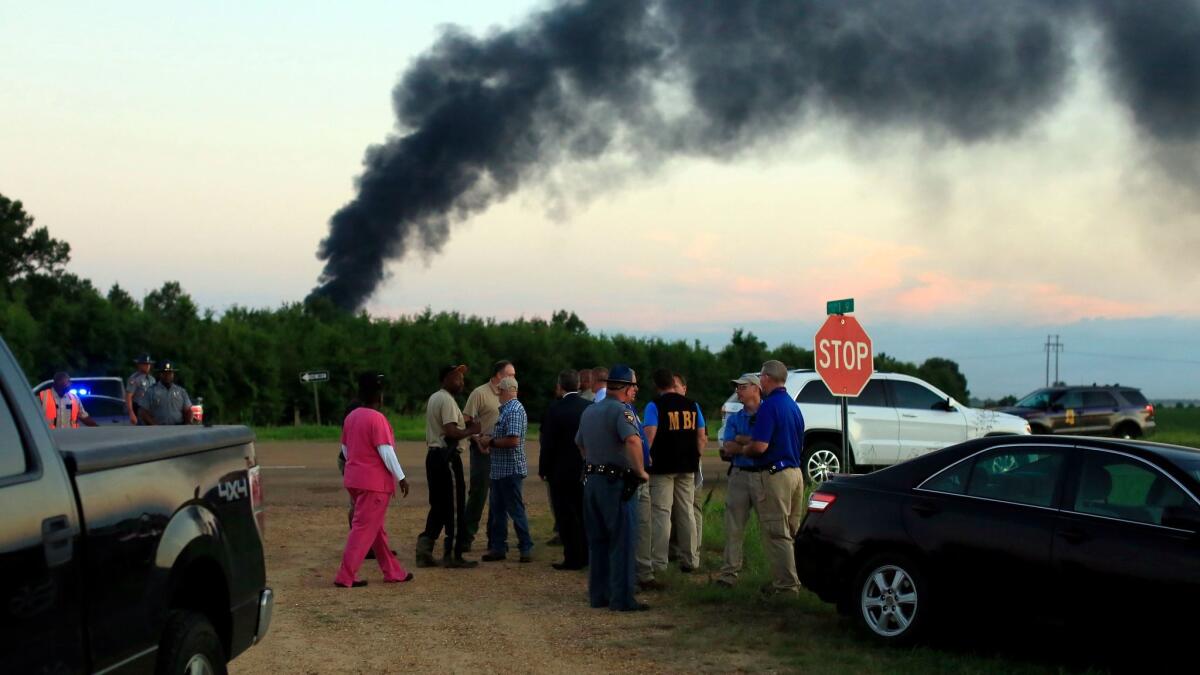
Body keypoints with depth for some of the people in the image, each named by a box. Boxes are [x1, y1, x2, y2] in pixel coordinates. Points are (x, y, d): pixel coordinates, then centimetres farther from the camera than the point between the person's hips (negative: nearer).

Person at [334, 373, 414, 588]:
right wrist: (401, 477, -11)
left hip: (354, 479, 9)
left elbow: (345, 449, 16)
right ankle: (345, 576, -5)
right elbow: (386, 451, -18)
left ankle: (393, 572, 22)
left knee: (377, 528, 15)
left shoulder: (351, 417, 9)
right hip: (375, 482, -9)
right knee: (364, 529, -5)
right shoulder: (376, 418, -16)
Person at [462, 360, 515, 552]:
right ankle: (467, 537, 4)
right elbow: (466, 421, -11)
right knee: (478, 493, -4)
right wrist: (479, 441, -16)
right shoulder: (480, 393, -9)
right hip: (483, 451, -6)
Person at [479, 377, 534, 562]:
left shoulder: (514, 410, -17)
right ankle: (498, 547, 19)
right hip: (500, 469, 10)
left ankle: (526, 548, 5)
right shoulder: (506, 409, 16)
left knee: (516, 509, -3)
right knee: (496, 510, 13)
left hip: (511, 469, -10)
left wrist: (491, 442, -15)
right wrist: (490, 439, 5)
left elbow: (513, 440, -26)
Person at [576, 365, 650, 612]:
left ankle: (598, 594, 18)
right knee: (622, 541, -3)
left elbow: (580, 444, 25)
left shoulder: (589, 411, 14)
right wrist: (640, 471, -21)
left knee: (597, 541, 14)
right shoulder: (621, 410, -14)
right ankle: (622, 598, -2)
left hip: (591, 480, 8)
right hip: (615, 482, -8)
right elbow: (633, 440, -31)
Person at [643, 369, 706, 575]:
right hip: (687, 466, 4)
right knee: (687, 513, 11)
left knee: (661, 513, -2)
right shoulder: (692, 405, 6)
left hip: (662, 466, -4)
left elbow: (649, 437, -17)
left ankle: (658, 562, -3)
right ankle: (690, 560, 14)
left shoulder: (654, 406, -8)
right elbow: (702, 438, 6)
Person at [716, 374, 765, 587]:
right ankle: (729, 573, 10)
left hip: (763, 475, -4)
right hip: (739, 475, 4)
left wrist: (740, 440, -7)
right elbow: (728, 448, 2)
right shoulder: (734, 419, 16)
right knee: (733, 527, 5)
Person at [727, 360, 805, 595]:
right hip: (795, 471, 9)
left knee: (776, 532, -3)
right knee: (792, 530, 15)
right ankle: (794, 579, 21)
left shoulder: (769, 406, -15)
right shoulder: (793, 405, 14)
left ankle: (786, 584, -3)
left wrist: (741, 450, -1)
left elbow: (760, 446, -22)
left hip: (776, 473, -9)